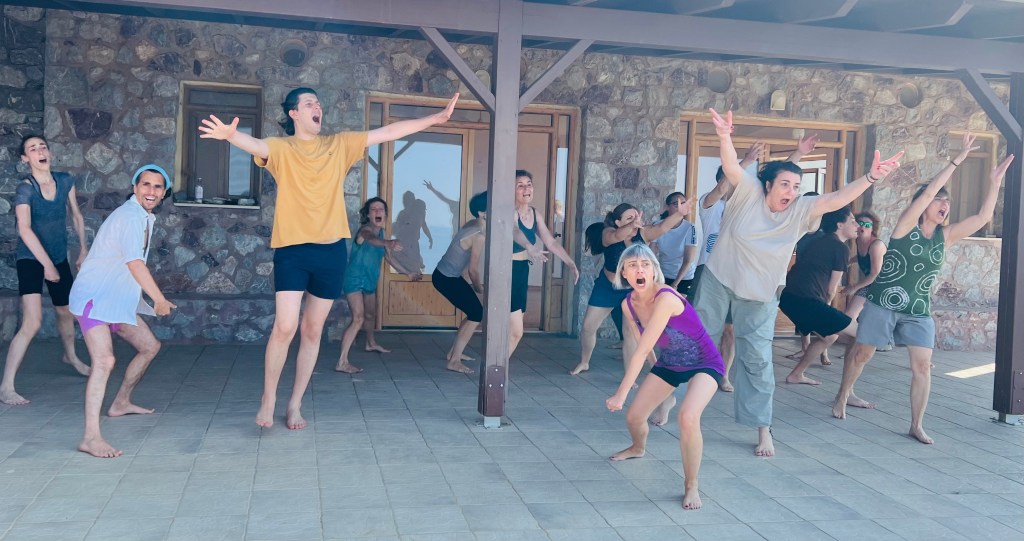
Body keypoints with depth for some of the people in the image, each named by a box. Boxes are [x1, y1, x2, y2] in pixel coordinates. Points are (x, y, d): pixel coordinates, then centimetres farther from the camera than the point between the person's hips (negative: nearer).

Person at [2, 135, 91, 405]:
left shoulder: (65, 181, 0)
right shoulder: (25, 189, -16)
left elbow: (76, 216, 12)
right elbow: (24, 229, -25)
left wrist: (84, 249, 9)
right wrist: (47, 264, -29)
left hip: (59, 258, 6)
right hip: (31, 259, -6)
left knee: (66, 312, 22)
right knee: (32, 323, -19)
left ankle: (71, 357, 51)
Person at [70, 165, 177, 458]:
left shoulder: (146, 218, 12)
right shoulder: (129, 216, -18)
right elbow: (135, 263, -26)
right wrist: (160, 300, -21)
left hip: (118, 299, 10)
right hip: (94, 298, -10)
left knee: (150, 346, 19)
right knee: (104, 360, -25)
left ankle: (121, 403, 35)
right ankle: (91, 437, -29)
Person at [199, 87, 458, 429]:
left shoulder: (340, 145, 8)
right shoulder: (281, 148, -1)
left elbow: (388, 132, 5)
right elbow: (255, 145, -23)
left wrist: (436, 119, 1)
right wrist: (231, 135, -46)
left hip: (331, 251, 3)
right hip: (292, 250, -3)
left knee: (313, 331, 9)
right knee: (285, 327, -10)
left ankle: (296, 404, 22)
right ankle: (268, 399, 11)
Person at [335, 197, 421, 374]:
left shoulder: (381, 233, 6)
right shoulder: (366, 229, -19)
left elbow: (388, 257, 21)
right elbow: (370, 238, -46)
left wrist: (408, 272, 29)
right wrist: (388, 243, -68)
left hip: (370, 280, 9)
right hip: (355, 279, -9)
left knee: (371, 314, 27)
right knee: (358, 318, -22)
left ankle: (371, 344, 55)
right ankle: (342, 363, -25)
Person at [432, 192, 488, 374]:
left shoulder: (472, 225, 3)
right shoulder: (479, 237, -23)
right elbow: (473, 270, -16)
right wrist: (478, 288, 0)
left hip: (448, 276, 9)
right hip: (446, 279, -9)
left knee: (474, 313, 15)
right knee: (477, 314, -6)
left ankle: (453, 352, 24)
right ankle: (453, 361, -2)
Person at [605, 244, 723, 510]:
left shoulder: (666, 298, -33)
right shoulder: (628, 304, -10)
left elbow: (642, 351, -33)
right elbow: (640, 347, 6)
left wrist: (621, 394, -30)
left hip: (704, 364, -7)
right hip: (669, 363, 7)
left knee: (687, 417, -32)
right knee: (633, 416, 7)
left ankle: (691, 486, -10)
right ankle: (638, 448, 46)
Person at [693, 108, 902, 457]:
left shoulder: (801, 211, -10)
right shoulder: (748, 192, -15)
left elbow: (837, 199, -21)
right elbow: (731, 167, -31)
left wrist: (871, 177, -36)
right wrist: (724, 137, -50)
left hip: (759, 295, 1)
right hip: (718, 280, -1)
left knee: (757, 358, 1)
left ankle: (762, 428, 10)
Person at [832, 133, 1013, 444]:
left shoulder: (946, 236, 7)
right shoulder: (906, 225, -6)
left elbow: (984, 216, 2)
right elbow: (928, 191, -17)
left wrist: (994, 181, -4)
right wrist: (959, 159, -17)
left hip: (919, 311, 4)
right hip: (883, 304, -4)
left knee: (922, 366, -4)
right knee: (862, 353, 7)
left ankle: (917, 426, 4)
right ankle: (841, 399, 28)